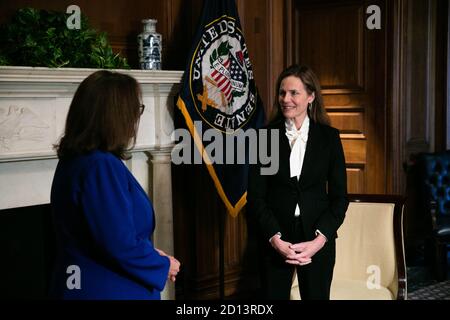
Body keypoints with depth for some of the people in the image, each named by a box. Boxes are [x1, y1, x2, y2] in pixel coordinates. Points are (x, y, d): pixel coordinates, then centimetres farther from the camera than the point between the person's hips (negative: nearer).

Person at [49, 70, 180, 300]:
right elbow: (121, 246, -26)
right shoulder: (101, 166, -25)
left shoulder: (75, 159, 5)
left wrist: (150, 252, 7)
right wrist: (163, 266, -11)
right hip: (109, 291, -9)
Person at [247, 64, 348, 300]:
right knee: (274, 295, 7)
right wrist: (275, 239, -13)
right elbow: (255, 197, -3)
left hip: (318, 240, 1)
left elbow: (339, 196, 0)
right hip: (274, 240, 0)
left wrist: (319, 239, -11)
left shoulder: (329, 137, 1)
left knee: (316, 295, 8)